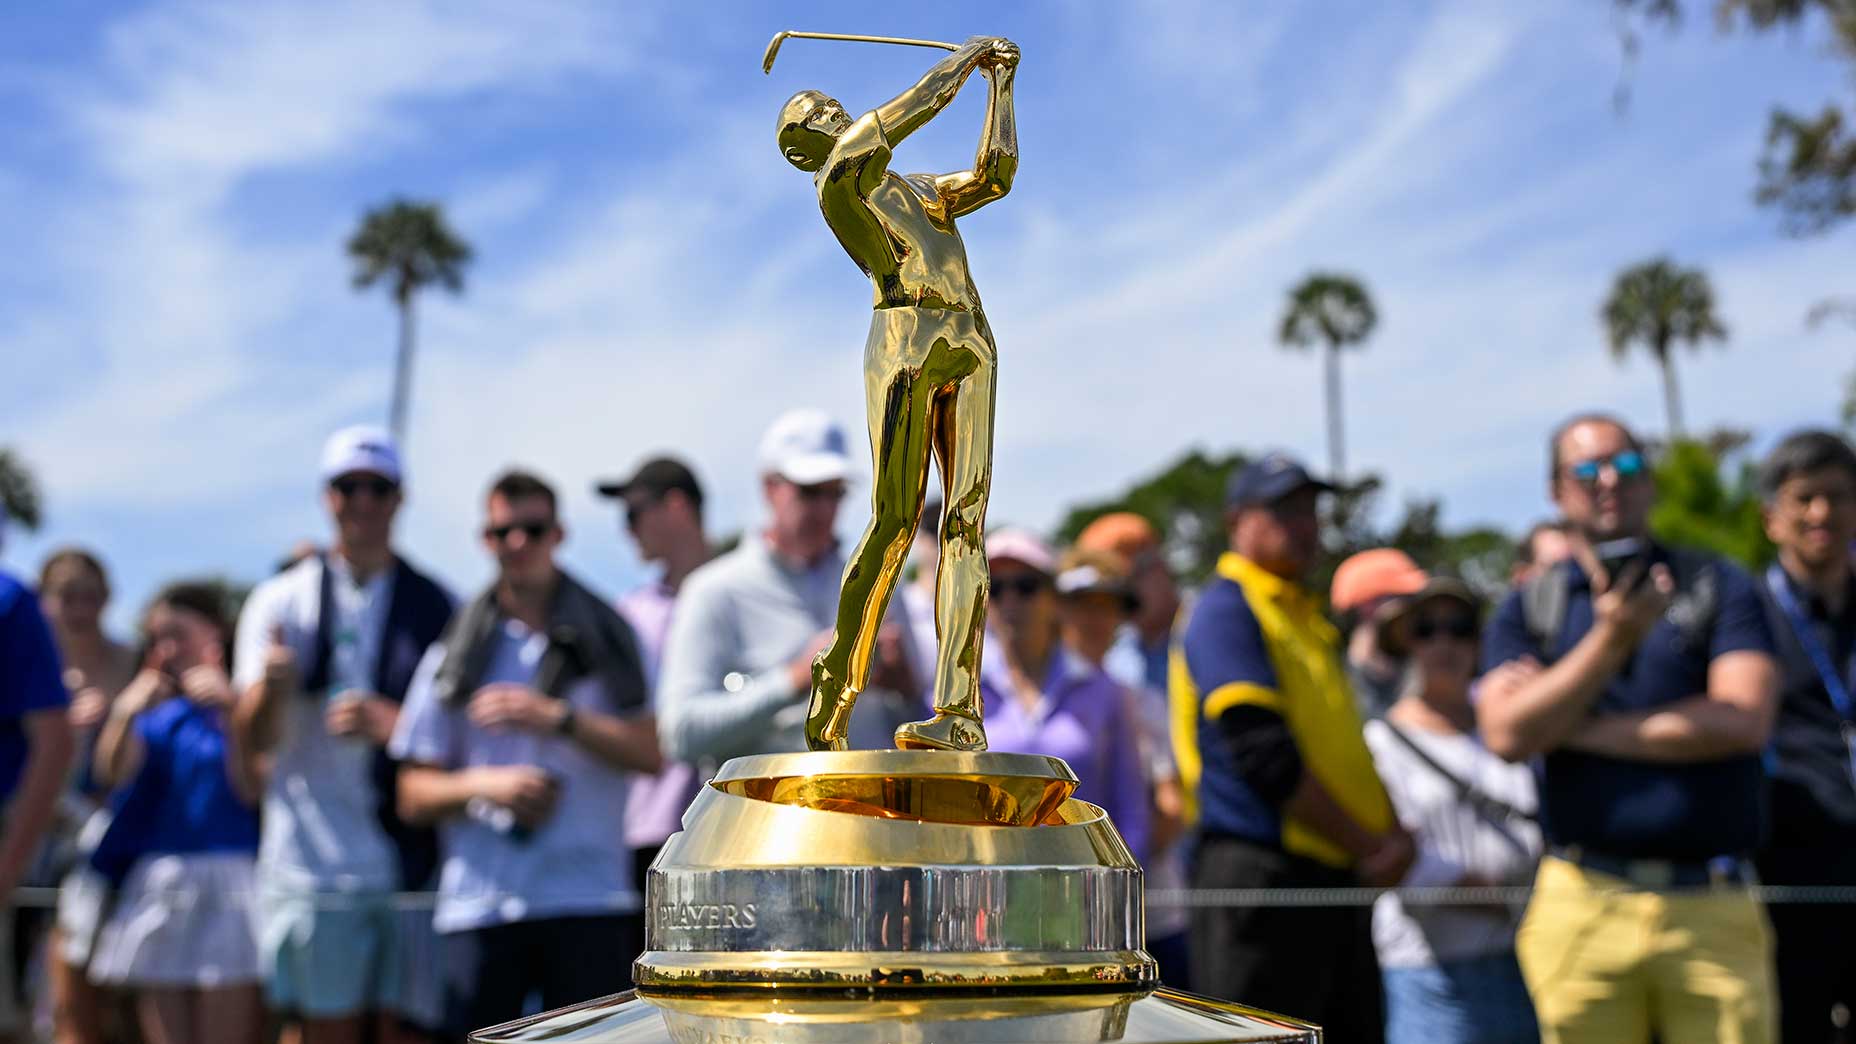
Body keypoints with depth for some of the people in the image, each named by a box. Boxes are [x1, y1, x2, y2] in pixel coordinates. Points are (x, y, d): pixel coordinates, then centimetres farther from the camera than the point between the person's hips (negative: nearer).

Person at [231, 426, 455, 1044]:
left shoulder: (437, 608, 9)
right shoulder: (281, 601, 7)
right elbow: (254, 741, -2)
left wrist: (393, 724, -12)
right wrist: (271, 687, -25)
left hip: (411, 861, 1)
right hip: (312, 867, -1)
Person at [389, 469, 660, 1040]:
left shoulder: (607, 638, 10)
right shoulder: (455, 653, 11)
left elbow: (652, 752, -1)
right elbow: (414, 795, 9)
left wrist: (558, 718, -13)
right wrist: (484, 785, -11)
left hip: (587, 900, -1)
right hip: (477, 906, 1)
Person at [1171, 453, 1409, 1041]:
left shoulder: (1308, 617, 20)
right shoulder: (1226, 611, -8)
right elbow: (1265, 757, -17)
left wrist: (1392, 832, 1)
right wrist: (1367, 847, -12)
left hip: (1336, 879, 9)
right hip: (1260, 875, -9)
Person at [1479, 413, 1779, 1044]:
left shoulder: (1718, 586, 8)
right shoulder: (1529, 609, 11)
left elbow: (1744, 721, -7)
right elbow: (1507, 735, -5)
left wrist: (1585, 730, -3)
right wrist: (1612, 638, -11)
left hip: (1713, 910, 0)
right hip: (1583, 906, 1)